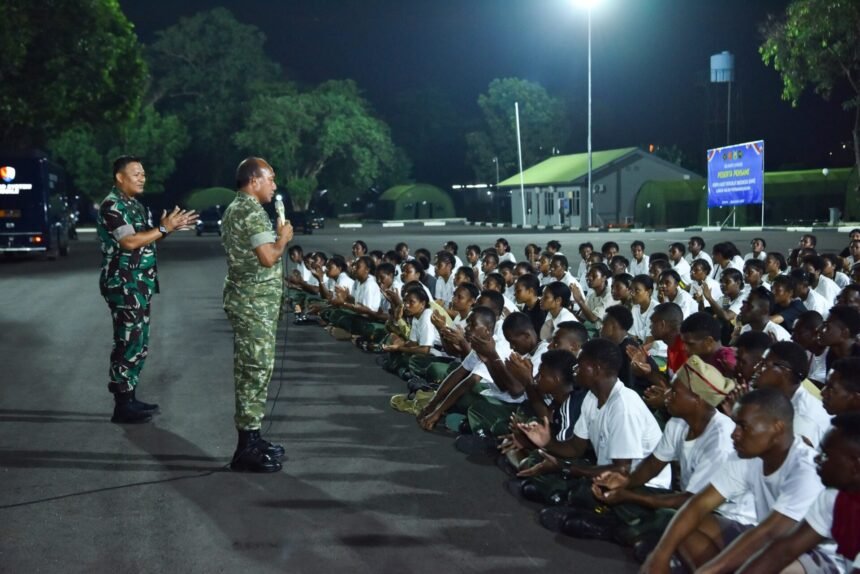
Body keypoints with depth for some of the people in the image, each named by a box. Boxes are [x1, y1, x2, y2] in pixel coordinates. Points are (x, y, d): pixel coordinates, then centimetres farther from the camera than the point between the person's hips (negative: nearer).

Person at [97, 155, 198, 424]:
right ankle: (122, 406, -3)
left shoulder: (135, 205, 16)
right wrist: (164, 228, -19)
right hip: (124, 286, -10)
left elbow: (146, 239, 17)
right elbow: (130, 242, -23)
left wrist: (169, 227, 3)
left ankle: (130, 398, 20)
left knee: (139, 344, 13)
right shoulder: (112, 206, -14)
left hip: (140, 285, 10)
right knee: (128, 343, -8)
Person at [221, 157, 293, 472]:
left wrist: (276, 235, 16)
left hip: (248, 300, 11)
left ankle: (251, 436, 21)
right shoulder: (252, 212, -17)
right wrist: (284, 236, -5)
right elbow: (268, 257, -22)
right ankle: (247, 447, -4)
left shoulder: (234, 209, 16)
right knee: (256, 369, -8)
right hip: (255, 302, -11)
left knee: (250, 369, 14)